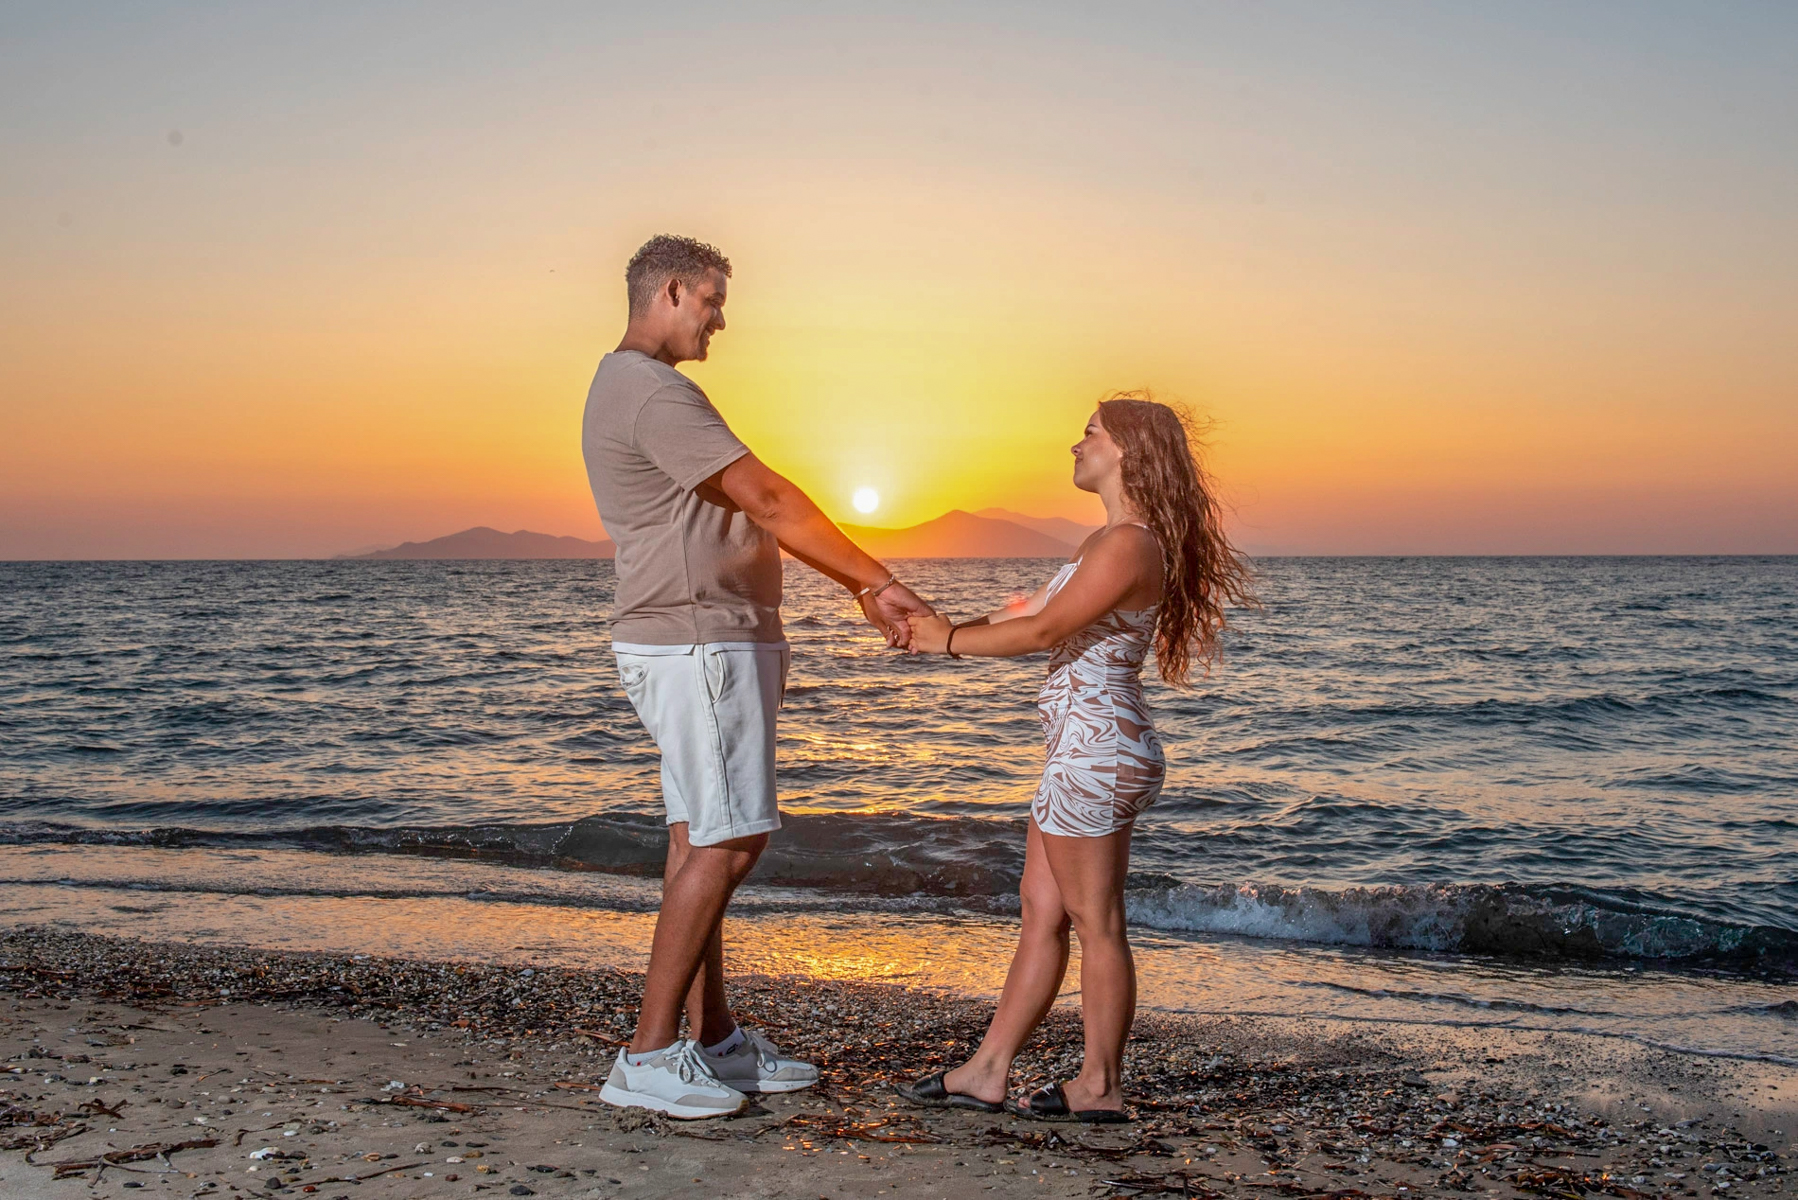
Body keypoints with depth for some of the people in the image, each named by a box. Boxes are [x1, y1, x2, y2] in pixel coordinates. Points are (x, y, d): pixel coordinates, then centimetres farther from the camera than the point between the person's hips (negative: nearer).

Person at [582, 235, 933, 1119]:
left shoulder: (633, 389, 20)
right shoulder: (653, 393, -15)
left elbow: (756, 513, 18)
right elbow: (770, 502, -17)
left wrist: (862, 593, 14)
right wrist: (879, 579, -10)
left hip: (711, 643, 11)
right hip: (696, 643, -11)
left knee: (701, 838, 11)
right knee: (727, 839, -10)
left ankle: (715, 1040, 17)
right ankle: (649, 1056, -5)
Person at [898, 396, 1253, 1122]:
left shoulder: (1127, 545, -16)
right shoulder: (1115, 540, 18)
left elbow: (1043, 631, -18)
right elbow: (1036, 613, 19)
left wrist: (948, 642, -8)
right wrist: (947, 627, 14)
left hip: (1094, 752, -11)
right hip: (1094, 751, 11)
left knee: (1095, 924, 0)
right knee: (1041, 910, 12)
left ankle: (1101, 1087, 13)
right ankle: (987, 1073, 20)